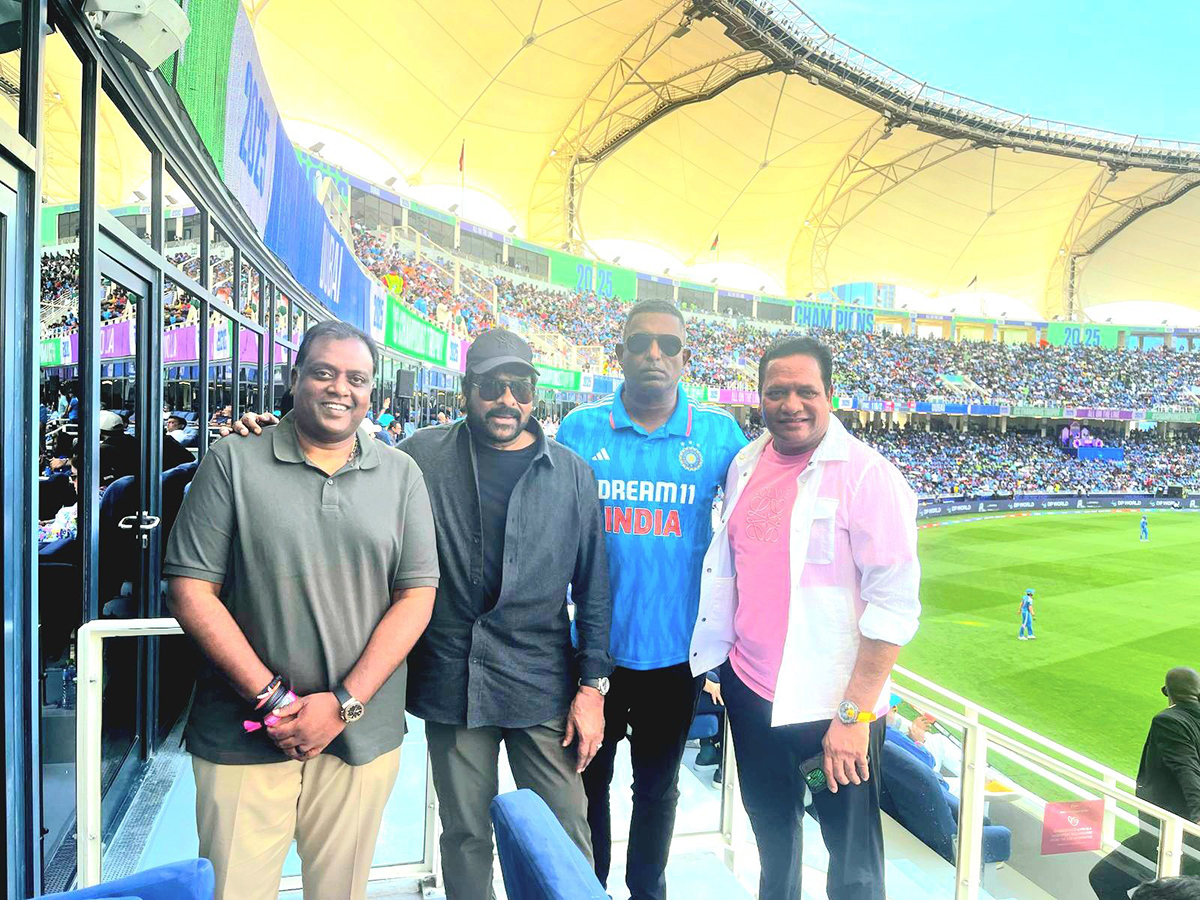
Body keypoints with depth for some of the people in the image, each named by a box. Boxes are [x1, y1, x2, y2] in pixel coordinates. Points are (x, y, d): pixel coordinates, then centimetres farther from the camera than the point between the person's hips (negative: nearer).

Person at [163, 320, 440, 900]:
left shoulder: (401, 475, 3)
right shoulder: (233, 463, -2)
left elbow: (415, 596, 0)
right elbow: (192, 591, -5)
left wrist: (344, 703, -9)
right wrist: (271, 698, -11)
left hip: (363, 734, 2)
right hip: (244, 736, -1)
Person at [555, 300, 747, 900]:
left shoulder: (720, 433, -6)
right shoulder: (580, 429, -6)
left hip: (675, 648, 0)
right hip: (596, 646, 0)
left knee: (658, 786, 20)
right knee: (590, 779, 19)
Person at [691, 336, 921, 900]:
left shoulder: (865, 474, -16)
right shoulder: (745, 464, 4)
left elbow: (894, 604, -18)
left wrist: (854, 715, -18)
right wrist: (720, 661, 14)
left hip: (832, 705, -5)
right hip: (749, 689, 6)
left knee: (852, 851, 10)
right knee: (771, 827, 24)